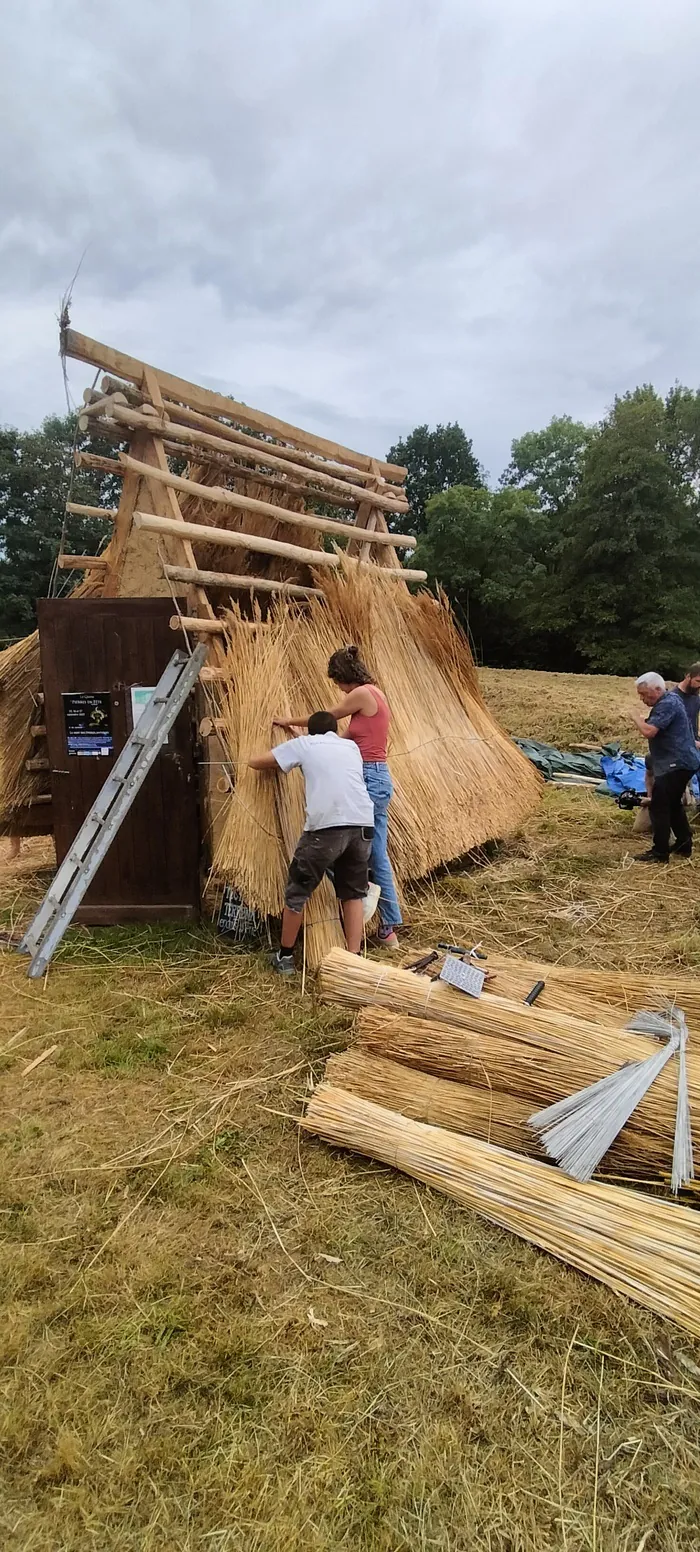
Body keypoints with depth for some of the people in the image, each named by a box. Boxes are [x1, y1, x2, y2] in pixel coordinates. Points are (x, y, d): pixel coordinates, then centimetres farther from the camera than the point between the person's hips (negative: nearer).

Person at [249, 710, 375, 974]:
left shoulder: (303, 744, 17)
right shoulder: (351, 747, 28)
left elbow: (255, 762, 19)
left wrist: (278, 764, 42)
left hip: (326, 826, -4)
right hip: (363, 824, 4)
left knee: (297, 891, 14)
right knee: (353, 893, 20)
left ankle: (285, 956, 26)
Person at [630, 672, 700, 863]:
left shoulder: (668, 704, -19)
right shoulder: (668, 700, 14)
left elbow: (649, 731, -29)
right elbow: (655, 728, 17)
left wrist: (636, 718, -13)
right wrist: (643, 720, 0)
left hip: (677, 764, -11)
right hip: (679, 762, 11)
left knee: (659, 806, -8)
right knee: (673, 804, 21)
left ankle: (660, 853, -3)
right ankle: (684, 845, 30)